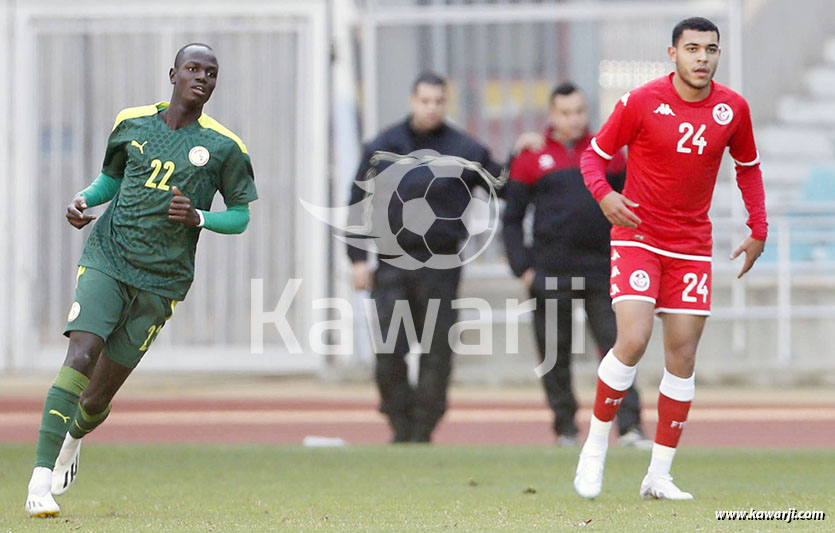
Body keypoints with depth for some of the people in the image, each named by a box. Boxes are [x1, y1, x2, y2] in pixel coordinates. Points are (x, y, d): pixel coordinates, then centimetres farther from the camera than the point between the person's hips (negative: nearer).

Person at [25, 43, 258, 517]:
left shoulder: (224, 147, 0)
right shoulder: (132, 123, 7)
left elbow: (241, 216, 6)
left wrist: (198, 217, -14)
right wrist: (82, 201, 1)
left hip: (161, 280, 0)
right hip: (107, 258, 0)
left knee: (98, 398, 4)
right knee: (80, 357, -23)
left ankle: (73, 439, 41)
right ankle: (41, 481, -25)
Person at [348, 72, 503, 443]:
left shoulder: (464, 150, 4)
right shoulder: (383, 148, 7)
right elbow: (358, 204, 11)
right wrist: (358, 257, 5)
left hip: (441, 266, 0)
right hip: (392, 262, 1)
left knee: (437, 353, 0)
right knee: (389, 353, -7)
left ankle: (423, 431, 9)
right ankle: (401, 428, 5)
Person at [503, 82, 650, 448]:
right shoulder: (530, 159, 3)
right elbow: (511, 219, 5)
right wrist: (523, 268, -4)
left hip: (602, 269, 1)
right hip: (551, 273, -1)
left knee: (616, 347, -6)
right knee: (555, 353, 3)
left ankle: (629, 426, -8)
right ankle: (565, 428, 13)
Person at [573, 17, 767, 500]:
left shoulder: (733, 108, 0)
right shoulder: (641, 102, -10)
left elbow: (748, 167, 16)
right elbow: (595, 153, -1)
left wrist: (759, 230, 9)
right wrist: (604, 194, -21)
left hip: (693, 246, 4)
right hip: (637, 237, -3)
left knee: (683, 356, 0)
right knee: (633, 340, -19)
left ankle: (659, 475, 7)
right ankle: (596, 447, 0)